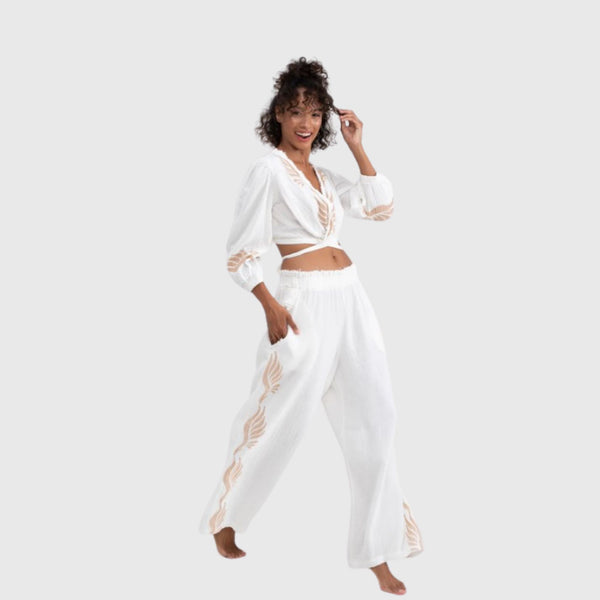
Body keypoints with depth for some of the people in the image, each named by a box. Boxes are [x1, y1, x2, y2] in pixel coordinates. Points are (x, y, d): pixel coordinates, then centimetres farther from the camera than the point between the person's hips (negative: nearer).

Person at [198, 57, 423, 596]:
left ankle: (377, 550, 13)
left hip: (350, 299, 7)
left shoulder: (323, 174, 15)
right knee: (278, 420, 1)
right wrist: (271, 306, -16)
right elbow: (241, 251, -8)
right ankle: (225, 518, 25)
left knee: (373, 418, 5)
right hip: (306, 302, -7)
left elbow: (381, 207, 9)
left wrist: (357, 147, 6)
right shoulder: (268, 168, -6)